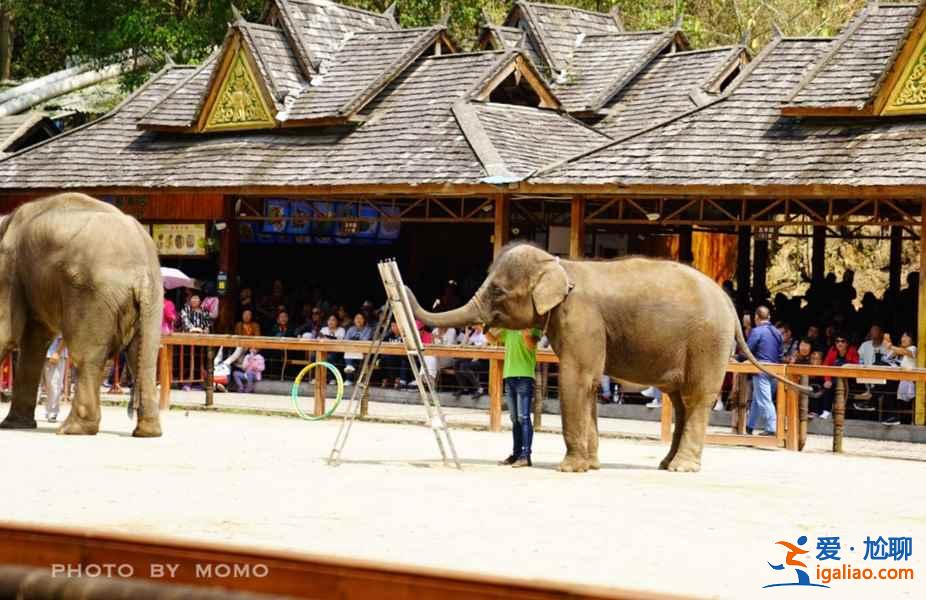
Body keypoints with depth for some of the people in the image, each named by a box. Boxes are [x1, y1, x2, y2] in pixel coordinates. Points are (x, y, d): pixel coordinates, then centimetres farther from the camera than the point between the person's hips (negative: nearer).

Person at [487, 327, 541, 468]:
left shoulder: (533, 326, -3)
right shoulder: (508, 329, 15)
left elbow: (531, 345, -19)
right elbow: (493, 338, 26)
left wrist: (525, 332, -32)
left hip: (524, 377, -7)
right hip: (509, 376, 7)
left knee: (523, 418, -10)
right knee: (515, 419, 11)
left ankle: (525, 455, -12)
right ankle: (516, 454, 15)